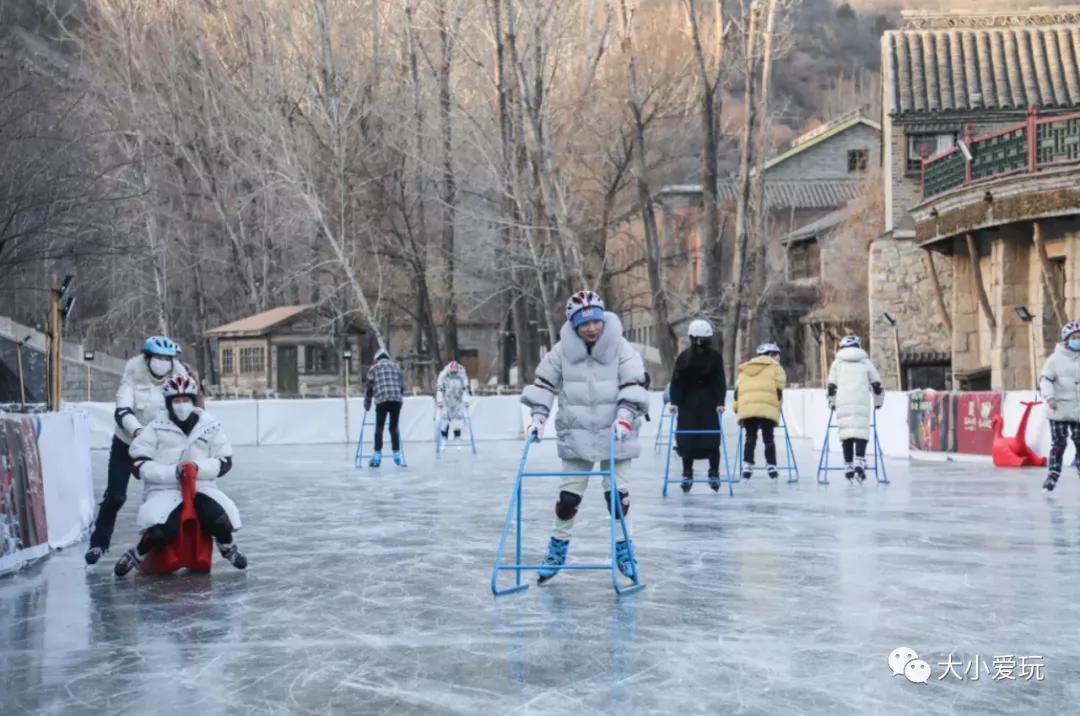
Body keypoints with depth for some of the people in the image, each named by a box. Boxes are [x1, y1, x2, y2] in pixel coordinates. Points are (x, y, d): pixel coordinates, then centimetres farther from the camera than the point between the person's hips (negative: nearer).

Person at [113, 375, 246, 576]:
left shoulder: (211, 426, 1)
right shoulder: (156, 428, -5)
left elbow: (224, 462, 3)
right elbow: (139, 466, -8)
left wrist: (199, 467, -16)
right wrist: (173, 472, -19)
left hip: (201, 489, 2)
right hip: (163, 491, -2)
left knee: (219, 519, -27)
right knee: (163, 530, -32)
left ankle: (227, 546, 8)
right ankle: (136, 553, 0)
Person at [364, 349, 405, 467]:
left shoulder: (374, 368, 13)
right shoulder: (396, 367, 21)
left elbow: (369, 388, 11)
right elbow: (402, 386, 19)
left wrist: (367, 404, 19)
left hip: (382, 400, -2)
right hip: (397, 400, 2)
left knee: (379, 428, 2)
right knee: (394, 428, 10)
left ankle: (377, 456, -2)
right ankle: (397, 456, 8)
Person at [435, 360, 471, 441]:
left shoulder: (462, 376, -12)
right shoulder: (443, 375, -16)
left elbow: (465, 389, -8)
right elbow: (439, 389, -14)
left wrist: (466, 401, -12)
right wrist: (439, 401, -19)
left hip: (457, 400, 1)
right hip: (445, 400, -1)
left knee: (458, 421, -7)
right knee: (444, 419, -5)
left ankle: (457, 438, 1)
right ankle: (444, 438, 7)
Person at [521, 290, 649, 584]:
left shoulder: (620, 348, -7)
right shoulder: (562, 351, -3)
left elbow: (635, 385, -10)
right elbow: (543, 383, 5)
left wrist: (625, 416, -22)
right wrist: (538, 417, -4)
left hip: (614, 435, -1)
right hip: (576, 435, 1)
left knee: (617, 493, 1)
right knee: (568, 494, 2)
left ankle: (622, 548, 16)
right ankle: (558, 547, 17)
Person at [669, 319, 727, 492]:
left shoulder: (715, 357, -4)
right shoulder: (684, 357, -4)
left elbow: (720, 381, -5)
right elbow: (676, 381, -4)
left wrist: (720, 402, -14)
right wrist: (674, 402, -12)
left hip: (710, 403, 0)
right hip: (688, 404, 0)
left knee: (712, 439, -2)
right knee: (687, 439, -1)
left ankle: (714, 473, 9)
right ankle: (687, 473, 9)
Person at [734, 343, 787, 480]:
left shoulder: (745, 368, 26)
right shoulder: (775, 367, 15)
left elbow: (738, 388, 17)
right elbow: (778, 388, 5)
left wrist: (737, 407, 19)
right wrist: (778, 405, 11)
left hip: (746, 407, 3)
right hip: (767, 408, -3)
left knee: (750, 437, 9)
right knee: (768, 438, 7)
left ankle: (747, 465, 0)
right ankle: (771, 466, 5)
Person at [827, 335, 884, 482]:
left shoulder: (837, 363, 16)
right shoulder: (866, 362, 16)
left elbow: (831, 386, 13)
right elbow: (876, 384, 16)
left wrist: (832, 403, 26)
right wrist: (878, 402, 29)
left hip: (843, 404, 1)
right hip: (862, 403, -1)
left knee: (846, 432, 1)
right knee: (862, 431, -4)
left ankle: (848, 467, -2)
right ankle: (859, 463, -22)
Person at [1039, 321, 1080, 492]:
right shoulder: (1056, 359, -2)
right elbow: (1045, 379, -5)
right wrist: (1050, 397, -20)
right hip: (1060, 410, -3)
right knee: (1058, 444, 0)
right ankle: (1053, 475, 8)